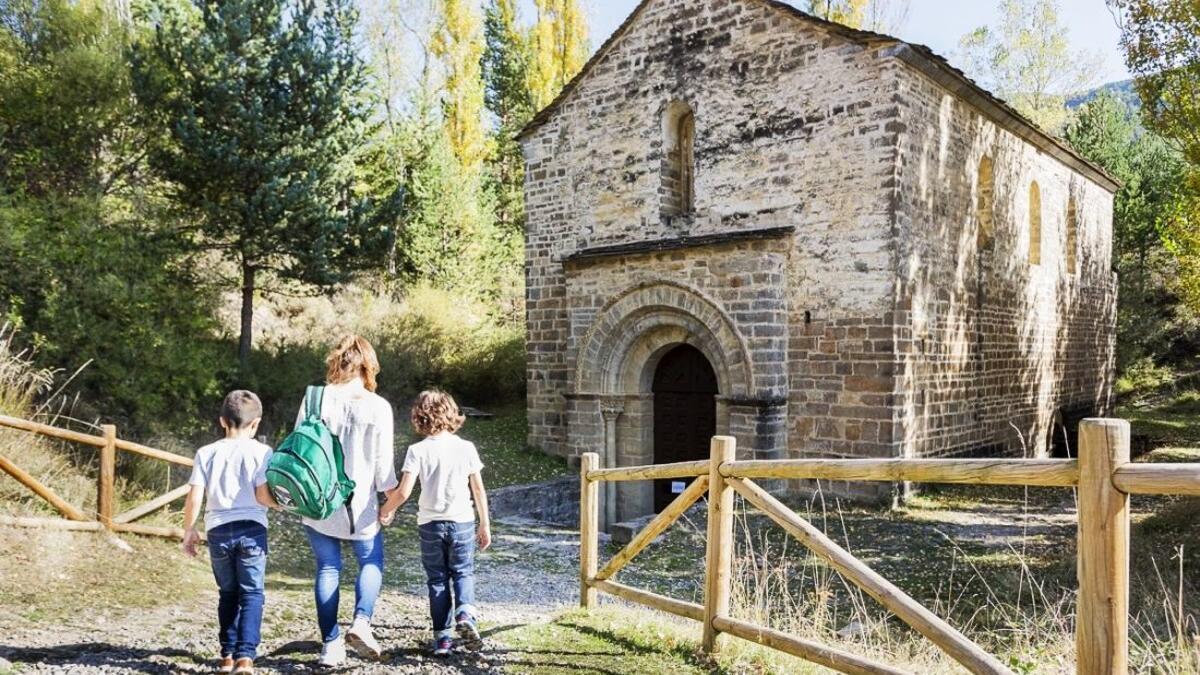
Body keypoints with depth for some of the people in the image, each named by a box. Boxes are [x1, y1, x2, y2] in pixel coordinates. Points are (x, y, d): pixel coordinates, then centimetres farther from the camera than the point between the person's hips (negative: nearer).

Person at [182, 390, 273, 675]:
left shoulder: (207, 453, 4)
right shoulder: (261, 452, -3)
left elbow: (194, 497, -1)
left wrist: (189, 530, 10)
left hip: (218, 531, 3)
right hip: (252, 529, -3)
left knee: (228, 594, 16)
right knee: (251, 594, 2)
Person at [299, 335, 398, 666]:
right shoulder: (378, 407, -10)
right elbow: (383, 461, -6)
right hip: (360, 505, -2)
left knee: (328, 569, 12)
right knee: (371, 562, 17)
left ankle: (331, 644, 13)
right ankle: (361, 622, -4)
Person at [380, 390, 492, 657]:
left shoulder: (417, 450, -7)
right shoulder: (466, 447, -3)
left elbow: (403, 492, -14)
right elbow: (479, 489, 1)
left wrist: (385, 510, 6)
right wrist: (485, 524, 10)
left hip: (430, 524, 0)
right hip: (462, 522, 0)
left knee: (437, 579, 12)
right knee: (463, 572, 16)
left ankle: (442, 636, 11)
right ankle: (465, 612, -10)